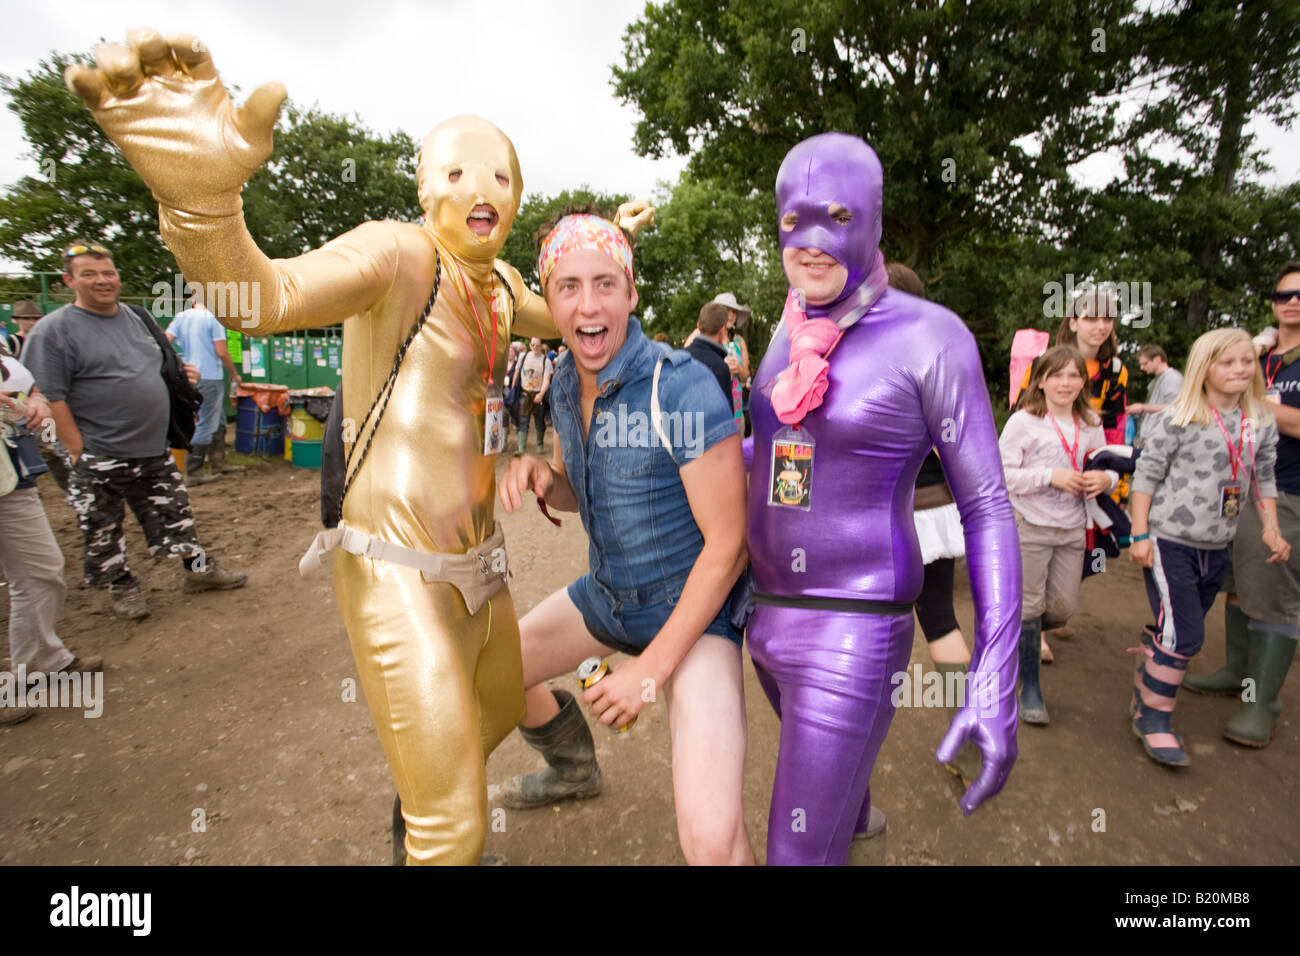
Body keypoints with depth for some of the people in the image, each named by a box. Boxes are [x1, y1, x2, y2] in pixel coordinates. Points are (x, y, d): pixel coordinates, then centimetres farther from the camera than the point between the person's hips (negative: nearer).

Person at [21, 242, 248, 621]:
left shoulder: (133, 317, 10)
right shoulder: (54, 330, -10)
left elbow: (155, 367, 25)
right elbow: (50, 398, -14)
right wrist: (79, 451, -16)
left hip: (154, 450, 5)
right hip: (99, 460, -5)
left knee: (175, 514, 13)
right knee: (103, 532, 9)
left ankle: (199, 569, 25)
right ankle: (122, 585, 26)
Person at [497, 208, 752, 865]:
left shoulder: (682, 386, -26)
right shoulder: (566, 383, -2)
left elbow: (727, 544, -23)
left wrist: (650, 669, -20)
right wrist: (537, 477, -13)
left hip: (693, 605, -7)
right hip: (608, 590, 7)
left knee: (711, 838, -23)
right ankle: (574, 768, 50)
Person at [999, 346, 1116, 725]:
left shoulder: (1091, 423, 6)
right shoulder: (1023, 421, -10)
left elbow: (1106, 465, 15)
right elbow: (1002, 473, -14)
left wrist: (1106, 478, -8)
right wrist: (1051, 476, -23)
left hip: (1072, 528, 5)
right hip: (1030, 526, -5)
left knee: (1063, 608, 8)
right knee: (1030, 608, 4)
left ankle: (1019, 633, 41)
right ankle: (1030, 686, 19)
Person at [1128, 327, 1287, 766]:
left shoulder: (1262, 423, 7)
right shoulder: (1177, 419, -11)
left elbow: (1263, 479, 16)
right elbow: (1146, 475, -10)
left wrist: (1270, 528, 6)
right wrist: (1140, 535, -12)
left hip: (1216, 546, 6)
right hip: (1169, 541, -6)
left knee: (1180, 633, 12)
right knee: (1182, 635, -8)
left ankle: (1144, 693, 30)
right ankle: (1153, 718, 7)